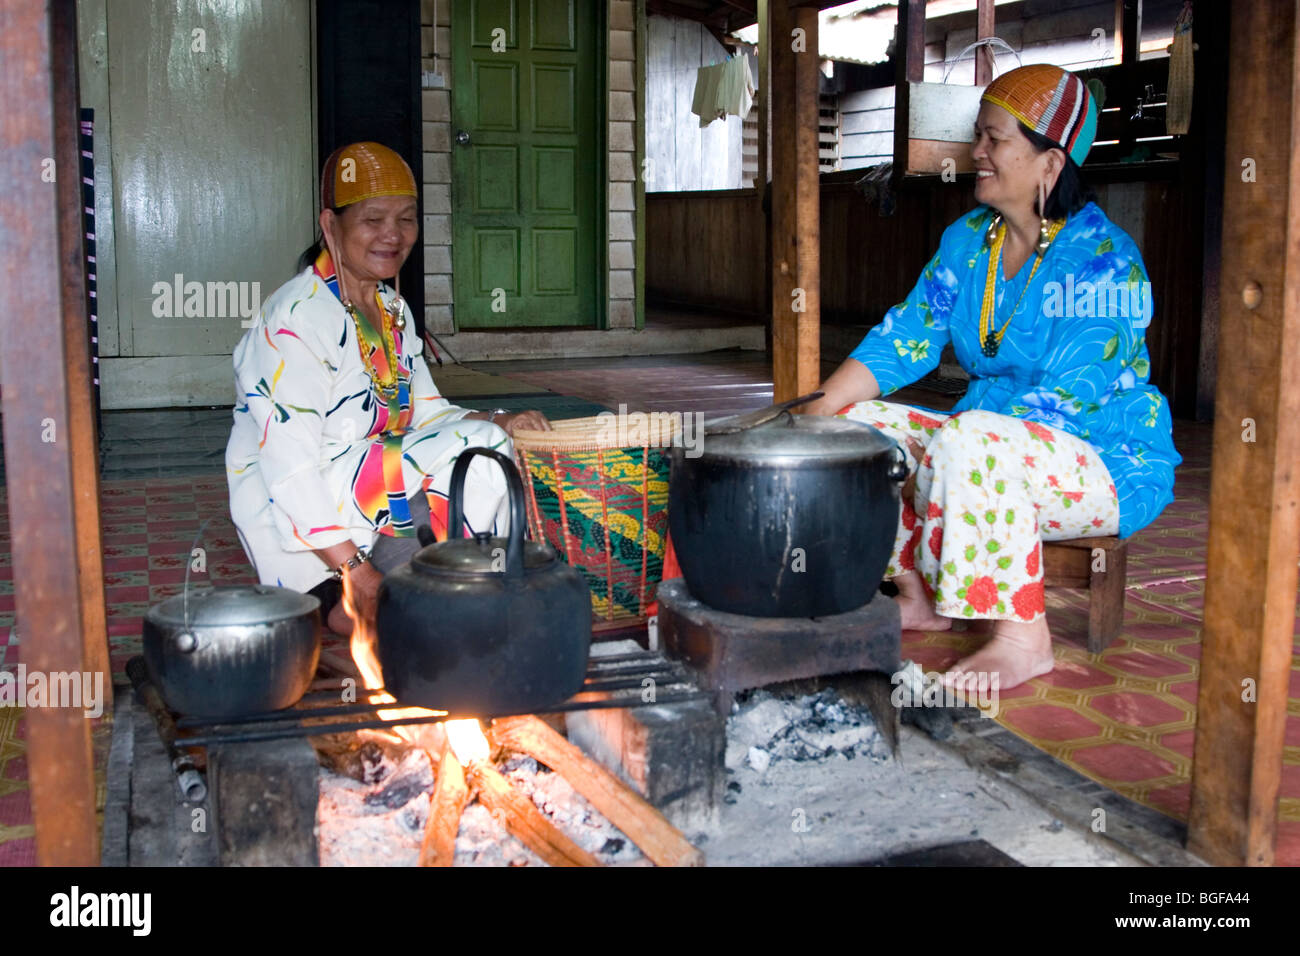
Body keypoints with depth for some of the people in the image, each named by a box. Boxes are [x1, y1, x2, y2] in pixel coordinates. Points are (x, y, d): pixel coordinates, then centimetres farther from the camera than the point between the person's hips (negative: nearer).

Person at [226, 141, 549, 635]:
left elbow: (425, 410, 14)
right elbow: (289, 465, -23)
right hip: (290, 516, -9)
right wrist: (355, 571, -28)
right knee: (476, 450, -20)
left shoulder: (392, 310, 11)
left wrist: (497, 422, -7)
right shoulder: (295, 317, -18)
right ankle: (345, 603, -14)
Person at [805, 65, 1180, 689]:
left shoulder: (1103, 260, -18)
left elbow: (1062, 399, -24)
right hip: (995, 446, 8)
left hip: (1112, 464, -8)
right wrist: (814, 416, -11)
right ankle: (921, 597, 3)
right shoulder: (967, 240, 6)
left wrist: (931, 448, -26)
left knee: (969, 441, -36)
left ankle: (1024, 638, -22)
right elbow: (903, 339, 2)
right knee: (859, 421, -8)